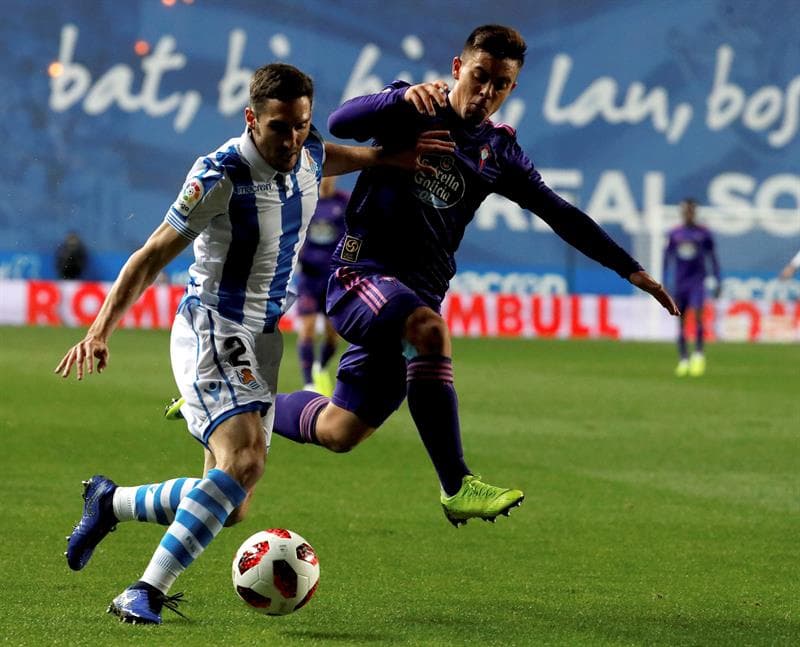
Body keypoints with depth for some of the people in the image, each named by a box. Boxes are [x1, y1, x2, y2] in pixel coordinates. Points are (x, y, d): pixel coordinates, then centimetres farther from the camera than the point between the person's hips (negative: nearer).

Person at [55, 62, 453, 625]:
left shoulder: (309, 156, 1)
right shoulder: (220, 176, -19)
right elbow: (152, 256, -14)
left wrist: (395, 157, 16)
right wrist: (101, 331, -21)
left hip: (261, 341, 8)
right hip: (211, 335, -8)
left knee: (231, 507, 7)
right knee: (245, 458, -30)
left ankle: (110, 503, 30)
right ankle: (147, 594, -27)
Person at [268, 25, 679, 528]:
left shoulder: (499, 153, 12)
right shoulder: (414, 110, -1)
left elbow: (560, 215, 16)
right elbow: (341, 123, -17)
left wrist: (631, 270, 11)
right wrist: (402, 97, -35)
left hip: (420, 293, 6)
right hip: (363, 273, -6)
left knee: (339, 433, 2)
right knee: (431, 332, -37)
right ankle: (457, 487, -36)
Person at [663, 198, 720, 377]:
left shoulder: (704, 234, 2)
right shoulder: (674, 234, 7)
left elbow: (712, 258, 6)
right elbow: (667, 259, 12)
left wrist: (717, 282, 3)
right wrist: (663, 284, 8)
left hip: (697, 281, -3)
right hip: (679, 283, 3)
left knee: (697, 315, -20)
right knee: (681, 321, 3)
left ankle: (699, 354, -11)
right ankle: (683, 360, 11)